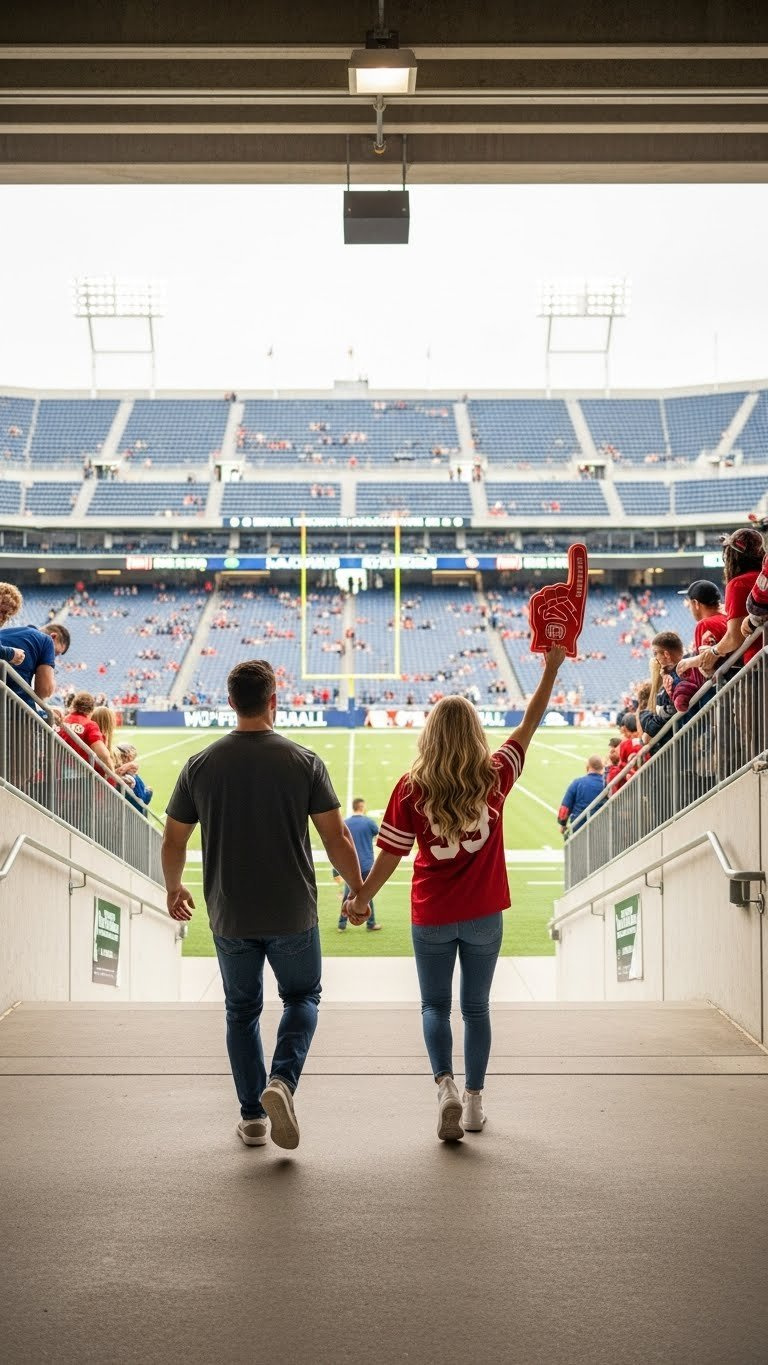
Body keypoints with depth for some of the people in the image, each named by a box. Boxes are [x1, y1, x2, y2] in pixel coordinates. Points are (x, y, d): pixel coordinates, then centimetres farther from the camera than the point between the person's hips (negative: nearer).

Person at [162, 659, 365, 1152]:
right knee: (302, 996, 19)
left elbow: (174, 841, 2)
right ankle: (282, 1080, -5)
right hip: (292, 912, -1)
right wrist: (359, 888, 8)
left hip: (230, 915, 2)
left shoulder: (201, 765, -4)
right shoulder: (304, 761, -9)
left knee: (242, 1010, 17)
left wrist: (174, 889, 21)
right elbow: (336, 837, -8)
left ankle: (252, 1116, 19)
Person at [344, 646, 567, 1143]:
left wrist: (361, 899, 6)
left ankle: (447, 1086, -9)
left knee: (435, 1006, 12)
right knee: (476, 1006, 16)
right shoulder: (495, 777, -8)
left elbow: (391, 853, -8)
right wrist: (552, 668, 12)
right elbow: (529, 725, 3)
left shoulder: (412, 788, -11)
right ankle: (474, 1100, 18)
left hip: (431, 916, -1)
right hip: (483, 914, 1)